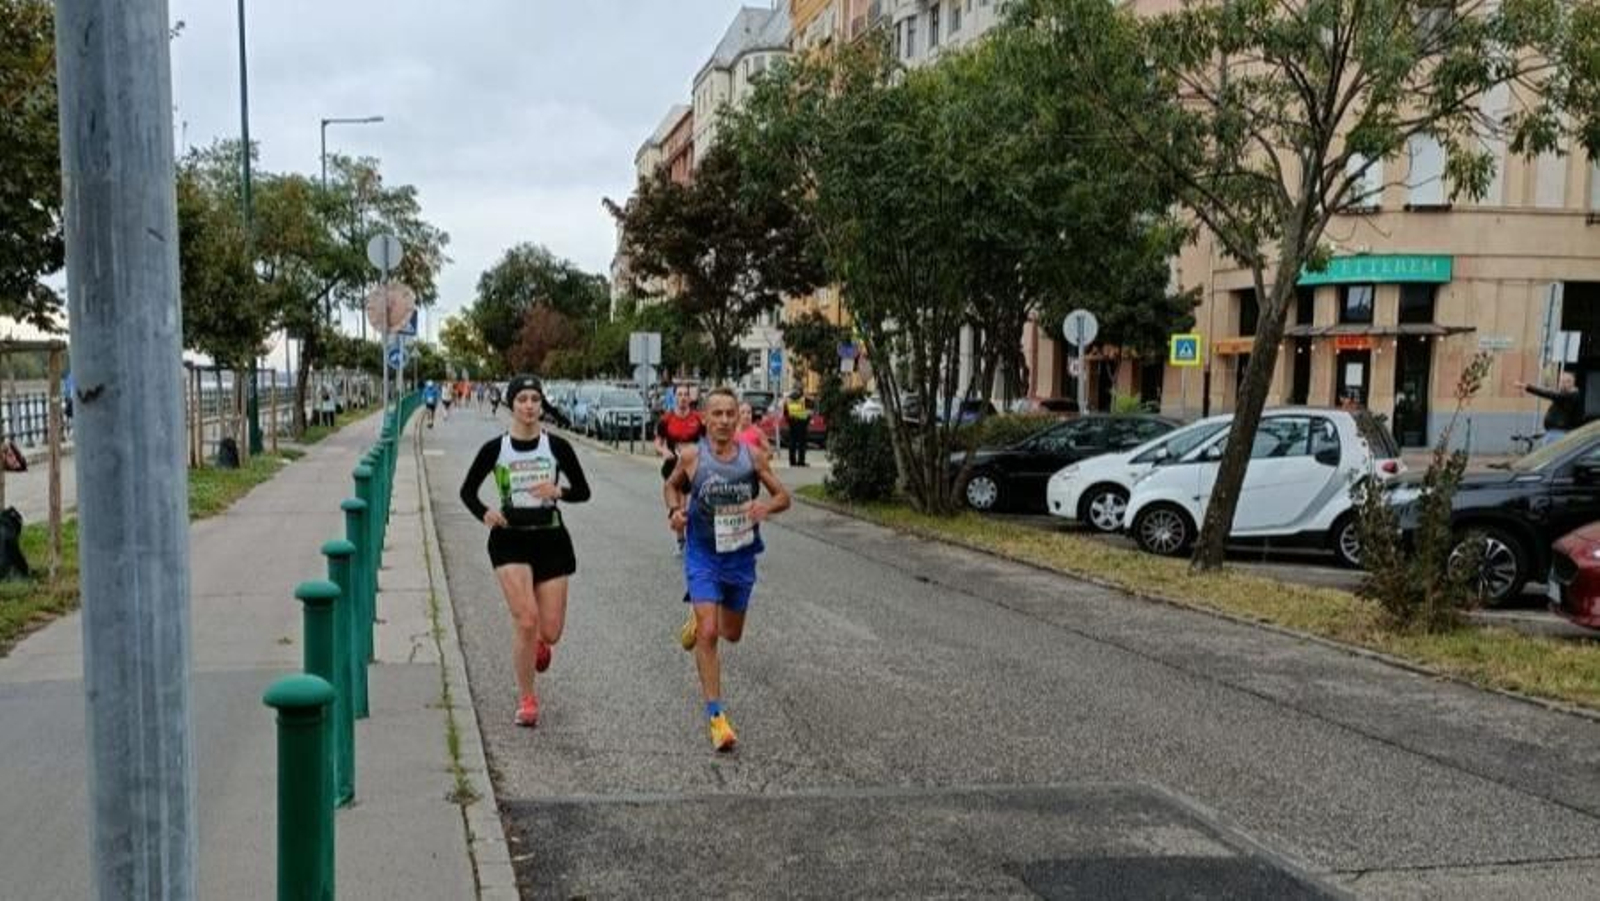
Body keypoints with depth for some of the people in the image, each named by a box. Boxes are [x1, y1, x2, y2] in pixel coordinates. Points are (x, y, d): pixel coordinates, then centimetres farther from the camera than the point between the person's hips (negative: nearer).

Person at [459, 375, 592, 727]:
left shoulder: (557, 446, 0)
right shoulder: (495, 448, -1)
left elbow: (583, 491, 5)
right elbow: (467, 491, 9)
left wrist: (557, 491, -16)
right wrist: (484, 512, -11)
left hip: (551, 539, 1)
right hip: (510, 540, -1)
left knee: (550, 631, 1)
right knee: (526, 620, -15)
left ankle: (539, 644, 42)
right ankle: (527, 698, 5)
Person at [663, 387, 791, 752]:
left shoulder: (753, 456, -6)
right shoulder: (691, 456, -8)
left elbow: (783, 496, 0)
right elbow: (672, 485, 11)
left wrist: (766, 506, -22)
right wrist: (674, 510, -10)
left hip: (741, 555, 3)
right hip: (702, 555, -3)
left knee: (731, 634, 18)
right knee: (708, 636, -14)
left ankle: (699, 618, 53)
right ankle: (716, 716, -6)